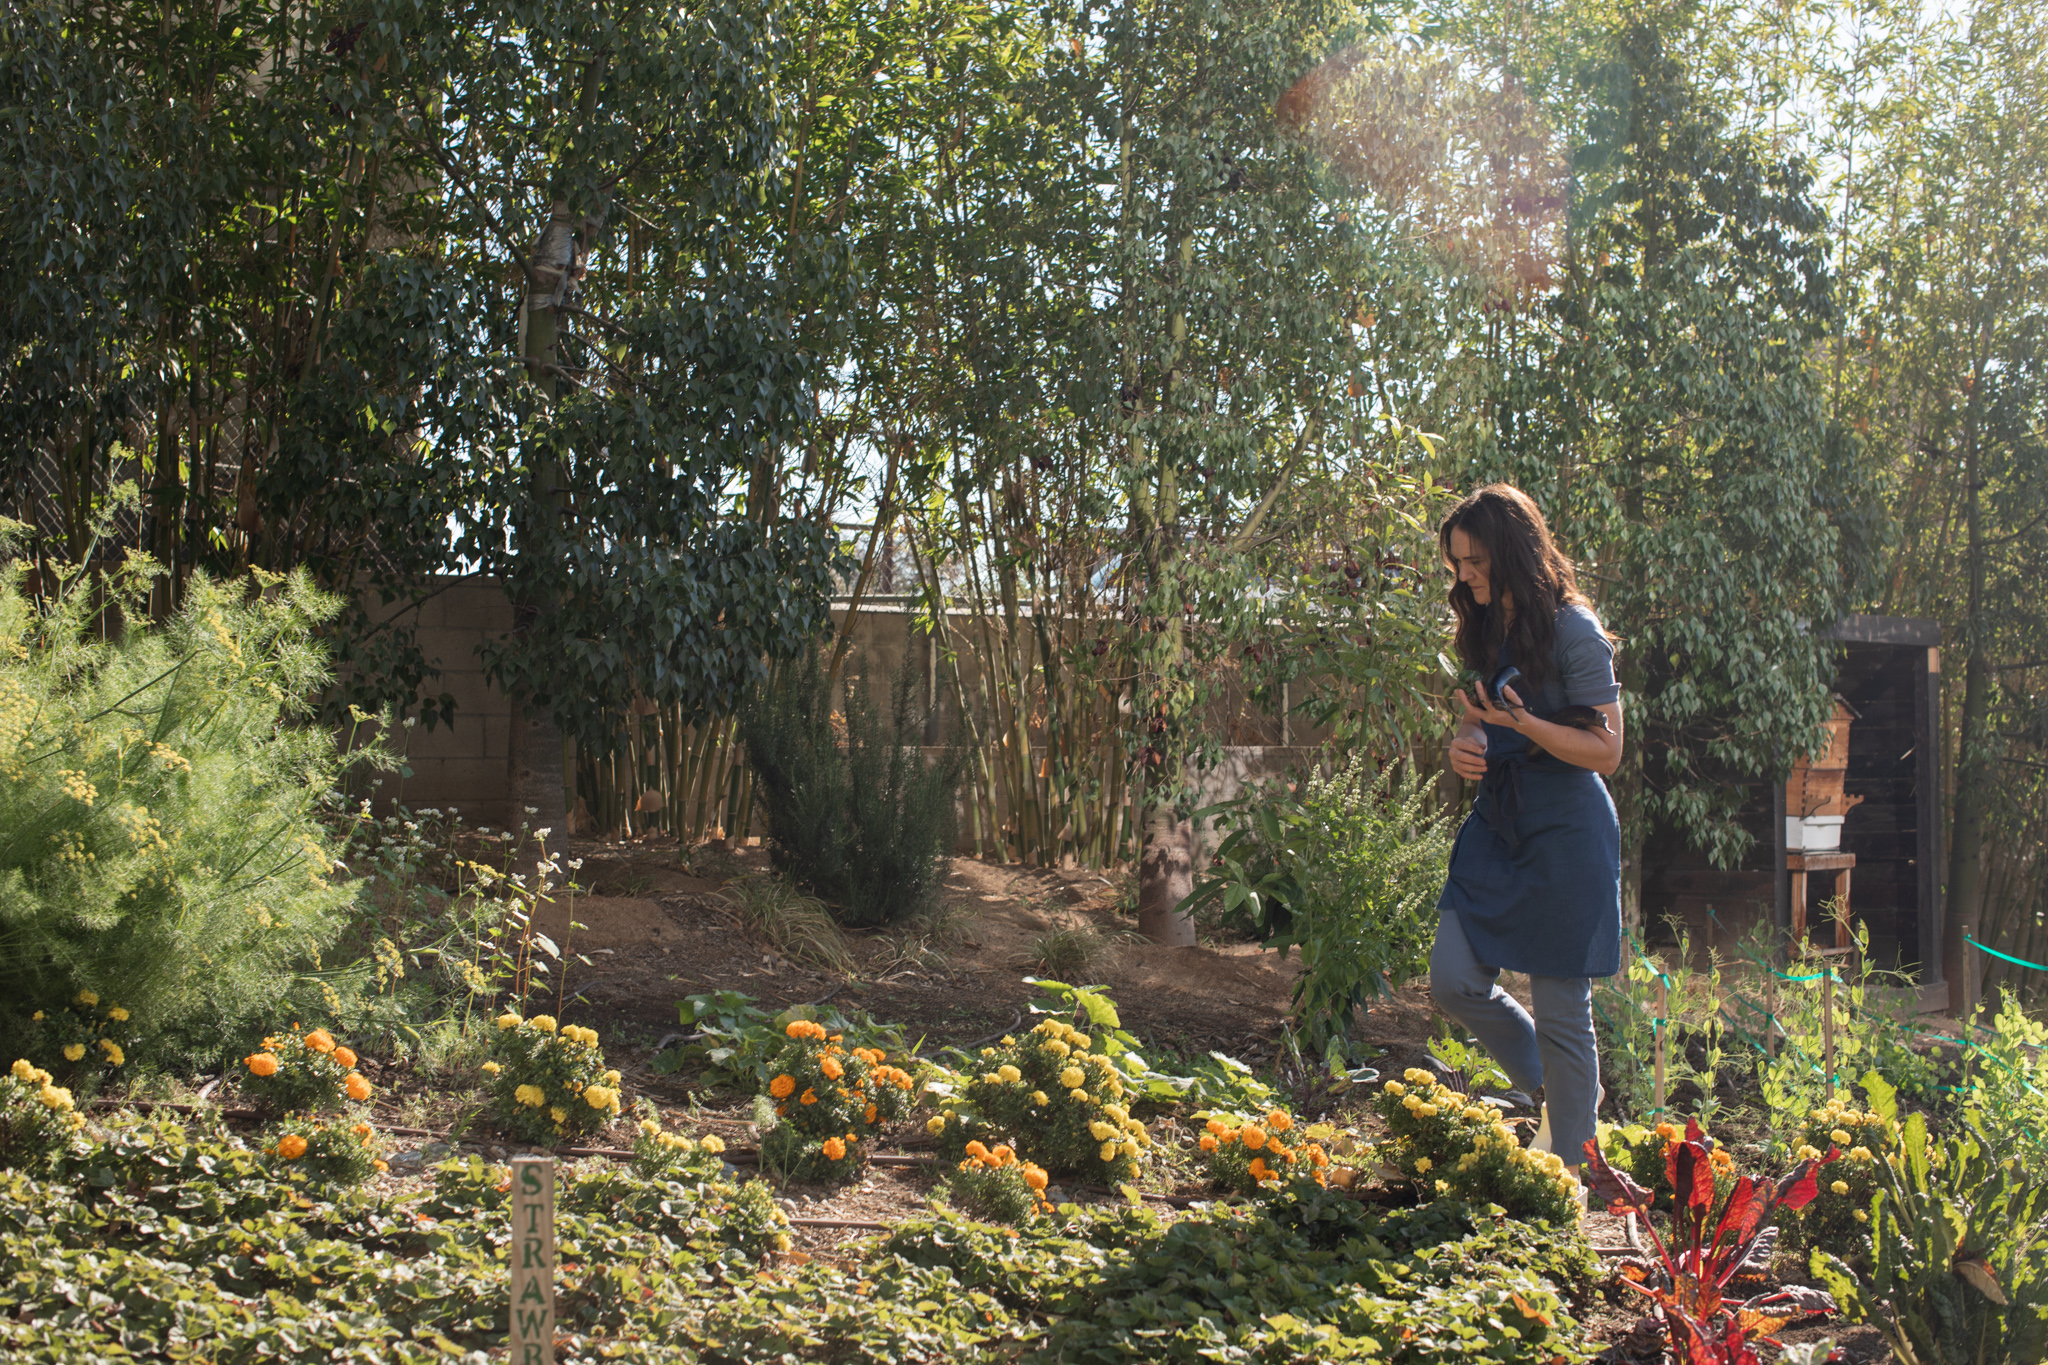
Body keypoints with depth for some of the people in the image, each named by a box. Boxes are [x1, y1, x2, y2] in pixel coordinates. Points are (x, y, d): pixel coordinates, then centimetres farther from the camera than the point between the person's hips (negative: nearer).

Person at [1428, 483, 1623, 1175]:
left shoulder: (1573, 632, -13)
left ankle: (1569, 1176, 15)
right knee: (1454, 981, 1)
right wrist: (1464, 745, -2)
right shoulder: (1484, 630, 8)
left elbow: (1606, 752, -14)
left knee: (1560, 1010, 0)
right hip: (1496, 823, 7)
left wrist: (1523, 723, -26)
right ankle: (1554, 1092, 24)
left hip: (1565, 832, -7)